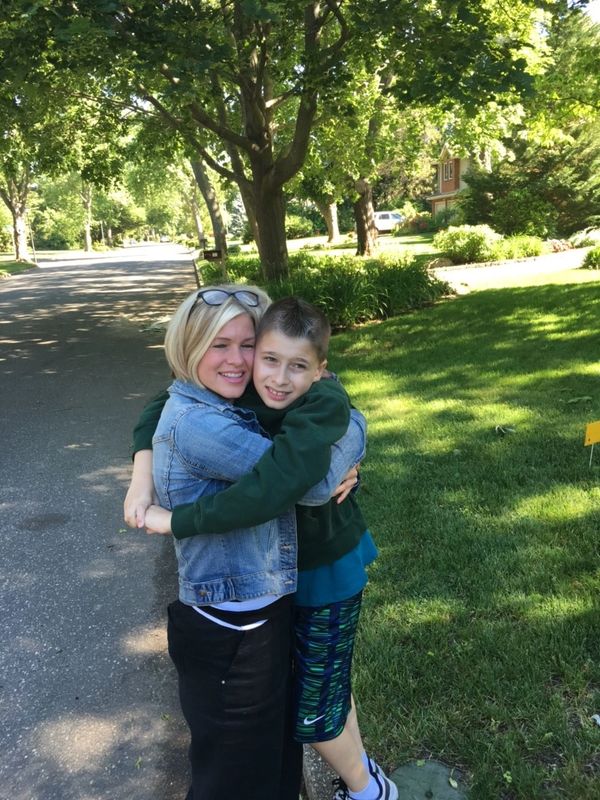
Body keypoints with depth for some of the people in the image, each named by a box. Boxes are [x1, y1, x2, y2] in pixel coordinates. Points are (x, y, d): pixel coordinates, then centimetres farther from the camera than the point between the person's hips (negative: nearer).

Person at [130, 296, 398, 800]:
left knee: (313, 711, 11)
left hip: (328, 572, -7)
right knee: (326, 682, 27)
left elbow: (269, 491, -46)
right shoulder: (250, 398, -13)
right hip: (287, 566, 7)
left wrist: (175, 522, -35)